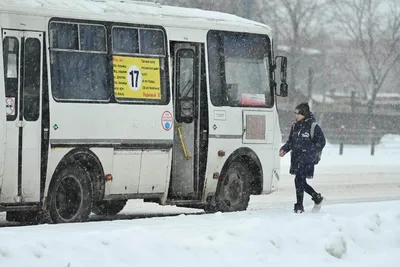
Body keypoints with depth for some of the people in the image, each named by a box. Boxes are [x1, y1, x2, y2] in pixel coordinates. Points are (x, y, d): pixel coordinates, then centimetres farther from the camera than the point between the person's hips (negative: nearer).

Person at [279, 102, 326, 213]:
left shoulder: (314, 127, -7)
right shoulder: (295, 126, 12)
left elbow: (321, 142, -5)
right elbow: (290, 141, 21)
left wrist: (310, 152, -17)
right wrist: (284, 149, 3)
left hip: (307, 159, -7)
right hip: (296, 159, 7)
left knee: (299, 180, -12)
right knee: (301, 182, 11)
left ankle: (299, 206, -4)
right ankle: (317, 198, 31)